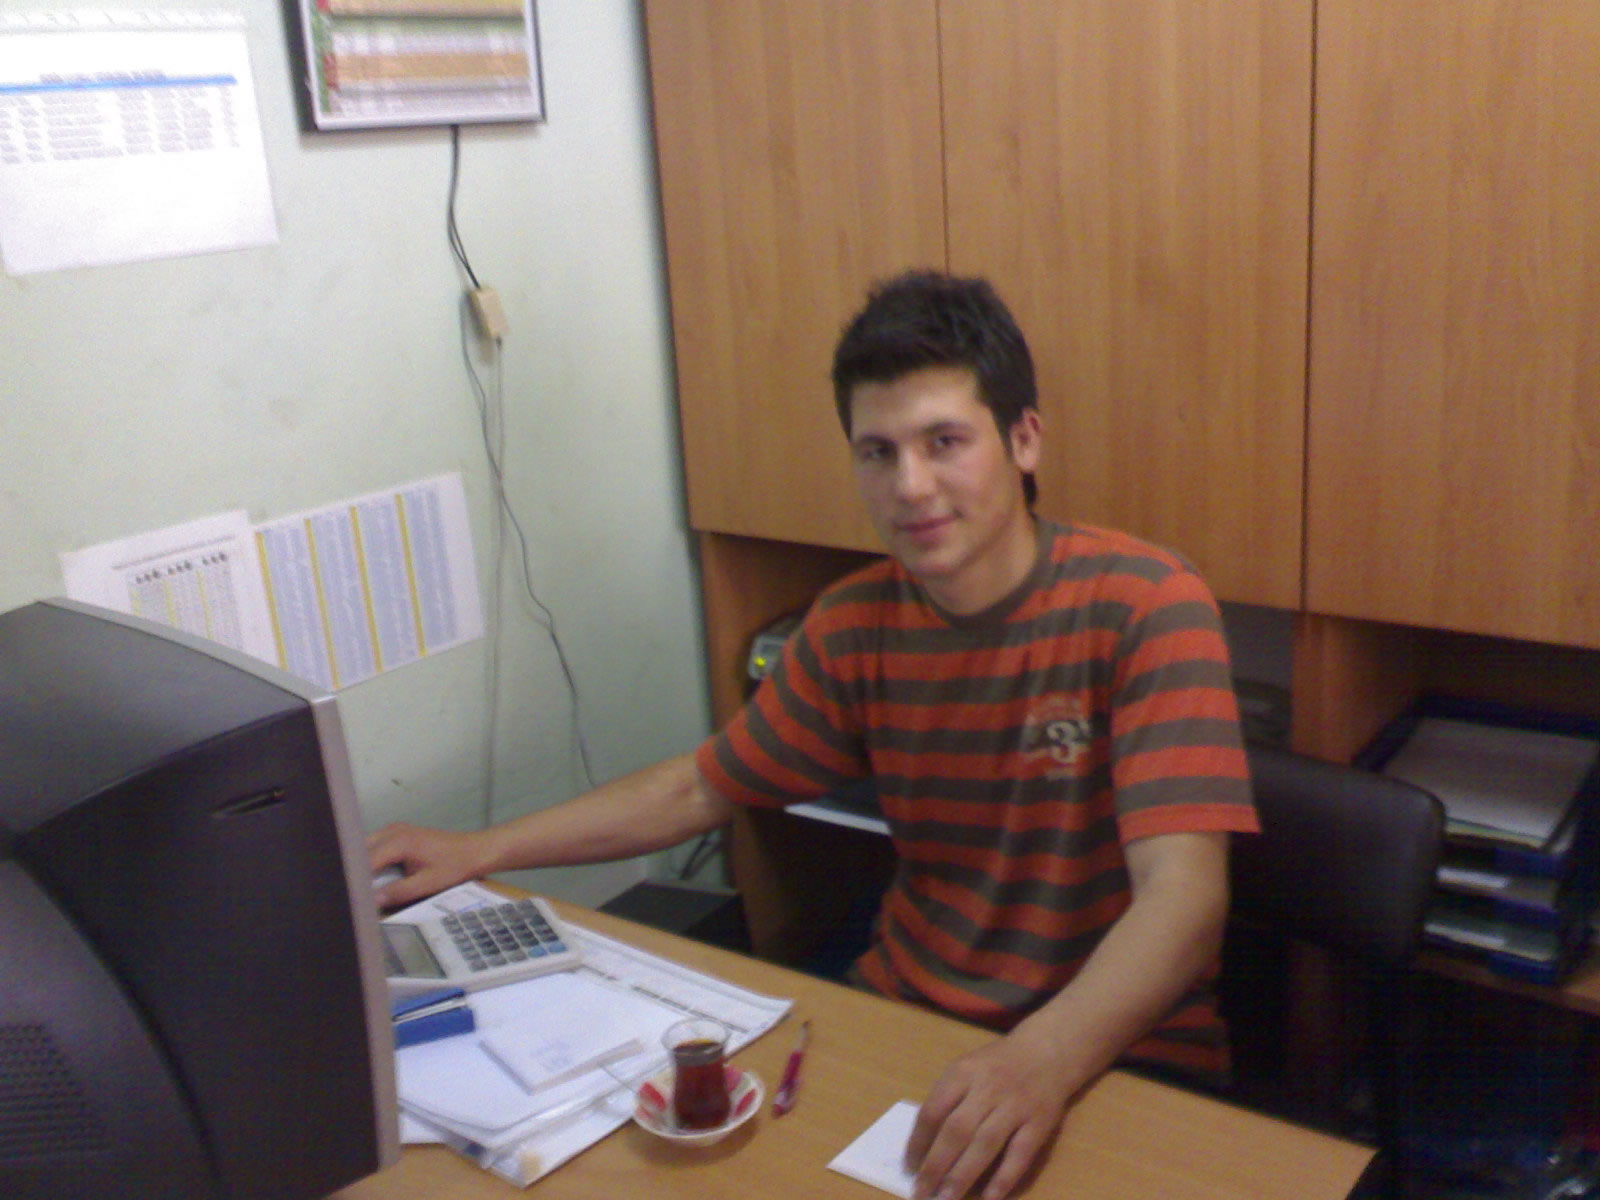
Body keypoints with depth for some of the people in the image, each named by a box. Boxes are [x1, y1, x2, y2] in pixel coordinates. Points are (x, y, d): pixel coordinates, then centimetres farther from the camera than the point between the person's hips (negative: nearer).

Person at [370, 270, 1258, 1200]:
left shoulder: (1147, 605, -16)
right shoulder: (852, 626, 1)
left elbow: (1183, 897, -25)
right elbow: (701, 787, 13)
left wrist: (1043, 1060, -42)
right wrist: (479, 853, 8)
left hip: (1119, 1059, -4)